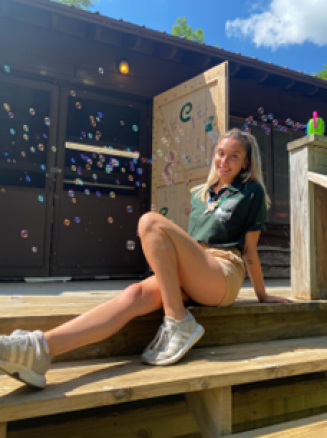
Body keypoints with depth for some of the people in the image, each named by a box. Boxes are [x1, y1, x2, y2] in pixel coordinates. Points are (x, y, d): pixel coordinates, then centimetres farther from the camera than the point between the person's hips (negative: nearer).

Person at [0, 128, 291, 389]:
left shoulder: (251, 191, 9)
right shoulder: (198, 194, 24)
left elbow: (250, 248, 9)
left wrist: (262, 295, 11)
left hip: (224, 276, -5)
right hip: (187, 280, 5)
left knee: (151, 222, -24)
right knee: (136, 295, -27)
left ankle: (179, 323, -25)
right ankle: (39, 349, -44)